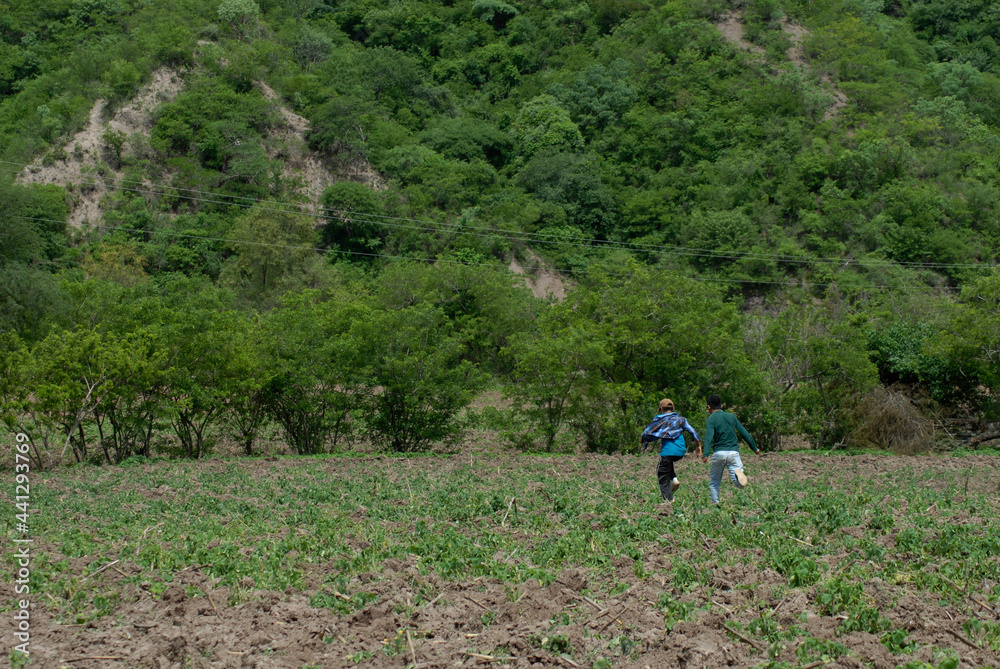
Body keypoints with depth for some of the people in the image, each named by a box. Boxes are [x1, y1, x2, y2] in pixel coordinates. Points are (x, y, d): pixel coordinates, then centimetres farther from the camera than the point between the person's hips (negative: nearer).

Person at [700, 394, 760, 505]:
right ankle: (738, 474, -36)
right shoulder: (731, 416, 12)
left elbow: (708, 437, -18)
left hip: (719, 453, -2)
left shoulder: (711, 420, -1)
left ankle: (715, 503, 10)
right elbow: (744, 433, 16)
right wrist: (754, 448, 25)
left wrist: (705, 454, -29)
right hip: (733, 452, 2)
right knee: (739, 484, -4)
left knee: (714, 481, 17)